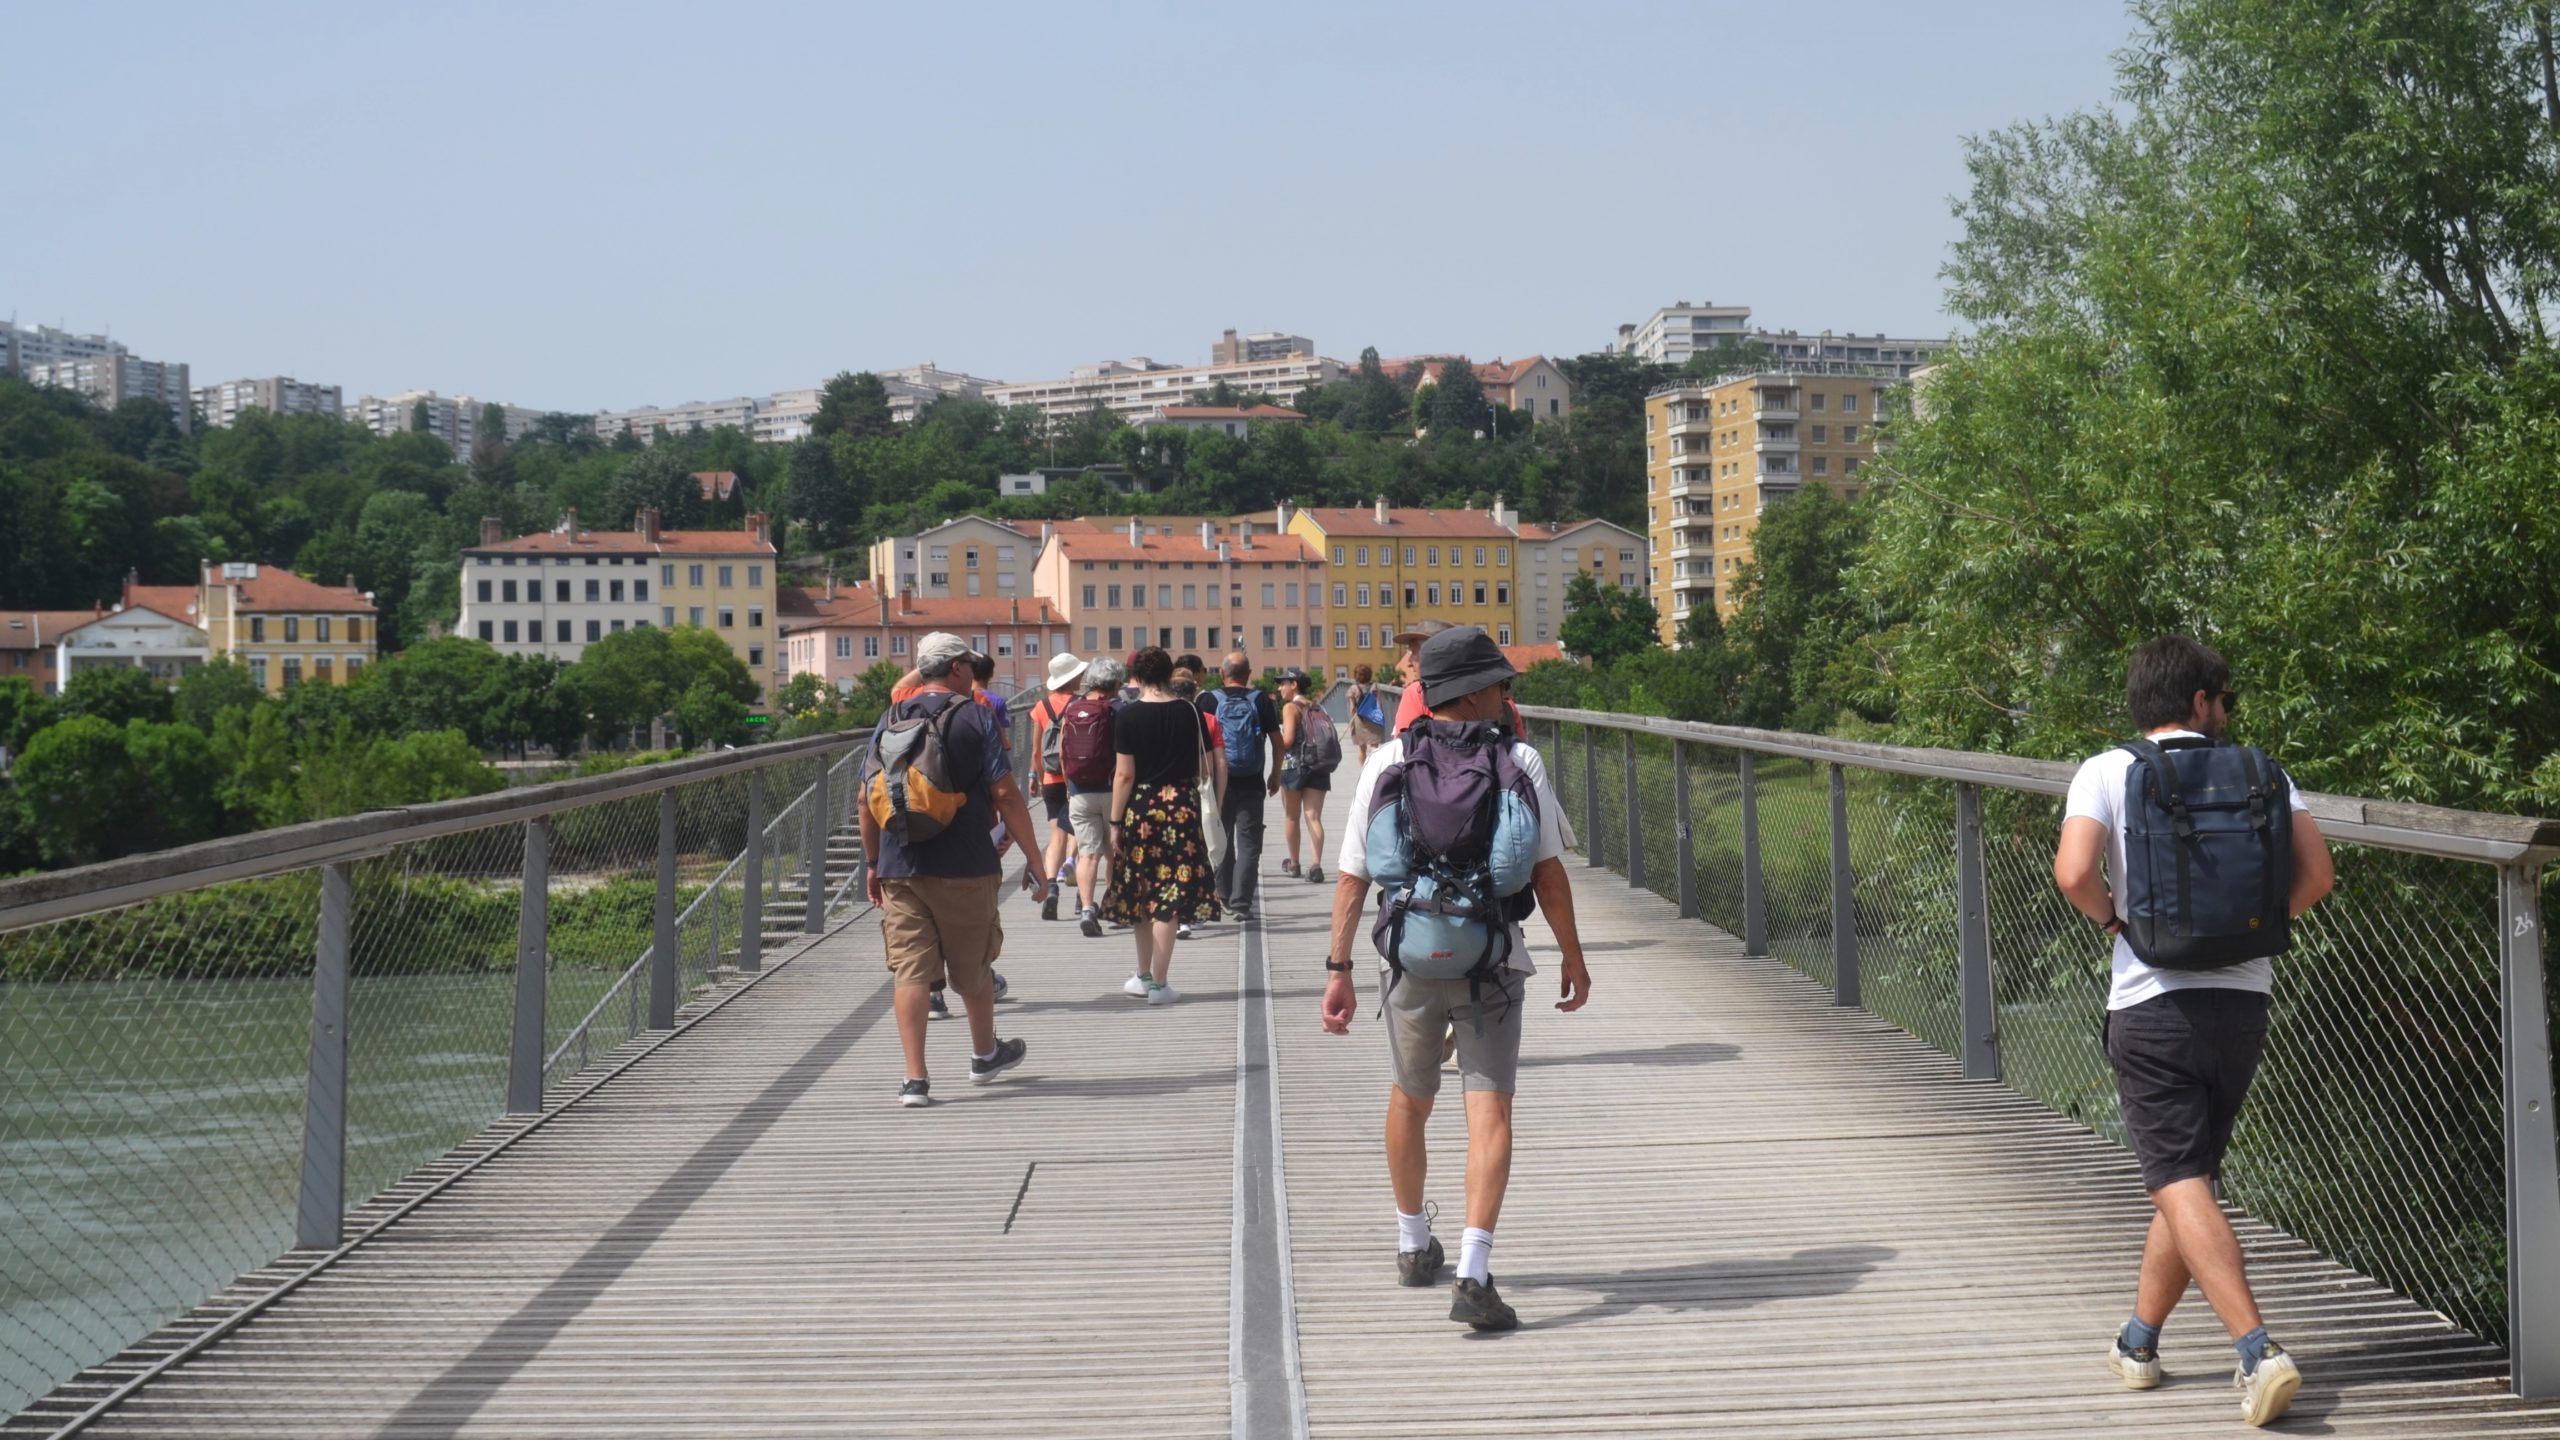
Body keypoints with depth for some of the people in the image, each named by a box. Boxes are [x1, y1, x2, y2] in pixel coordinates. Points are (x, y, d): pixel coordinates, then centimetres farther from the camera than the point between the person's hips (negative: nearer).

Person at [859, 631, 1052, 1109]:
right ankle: (984, 1055, 35)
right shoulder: (975, 717, -5)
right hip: (965, 867, -2)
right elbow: (1005, 794, -9)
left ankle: (915, 1077, -7)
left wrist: (873, 863, 17)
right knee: (973, 966, 16)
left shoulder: (891, 720, 7)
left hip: (900, 867, 3)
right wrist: (1033, 858, -2)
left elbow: (868, 799, 8)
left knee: (909, 970, 1)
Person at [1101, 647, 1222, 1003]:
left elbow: (1124, 775, -9)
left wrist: (1116, 823, -3)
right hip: (1182, 809, 1)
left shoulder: (1128, 716, -7)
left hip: (1140, 809, -1)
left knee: (1140, 893, 14)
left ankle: (1144, 976, 25)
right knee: (1169, 896, 2)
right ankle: (1159, 984, 1)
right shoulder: (1190, 714, 0)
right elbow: (1207, 768, 4)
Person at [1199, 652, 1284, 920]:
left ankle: (1224, 896, 25)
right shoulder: (1261, 701, -2)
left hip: (1219, 781, 1)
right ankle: (1242, 902, -8)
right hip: (1252, 784, -1)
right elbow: (1277, 741, 0)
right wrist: (1275, 775, 11)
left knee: (1220, 841, 16)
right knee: (1248, 843, 1)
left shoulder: (1210, 701, -3)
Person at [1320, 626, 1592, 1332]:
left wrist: (1339, 968, 2)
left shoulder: (1387, 762, 0)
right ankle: (1472, 1272, -17)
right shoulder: (1518, 763, -4)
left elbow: (1352, 877, -2)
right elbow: (1547, 871, -4)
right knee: (1489, 1112, -3)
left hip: (1410, 959, 2)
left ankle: (1413, 1245, 38)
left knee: (1411, 1101, 21)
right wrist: (1573, 957, 6)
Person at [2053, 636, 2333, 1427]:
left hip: (2152, 1001, -4)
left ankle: (2258, 1351, -21)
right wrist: (2250, 925, 11)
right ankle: (2138, 1343, 29)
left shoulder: (2106, 773, -1)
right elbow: (2317, 872, -2)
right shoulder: (2258, 770, 7)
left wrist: (2115, 918, 3)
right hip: (2243, 998, 4)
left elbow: (2073, 872, -16)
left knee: (2182, 1185, -6)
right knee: (2191, 1175, 17)